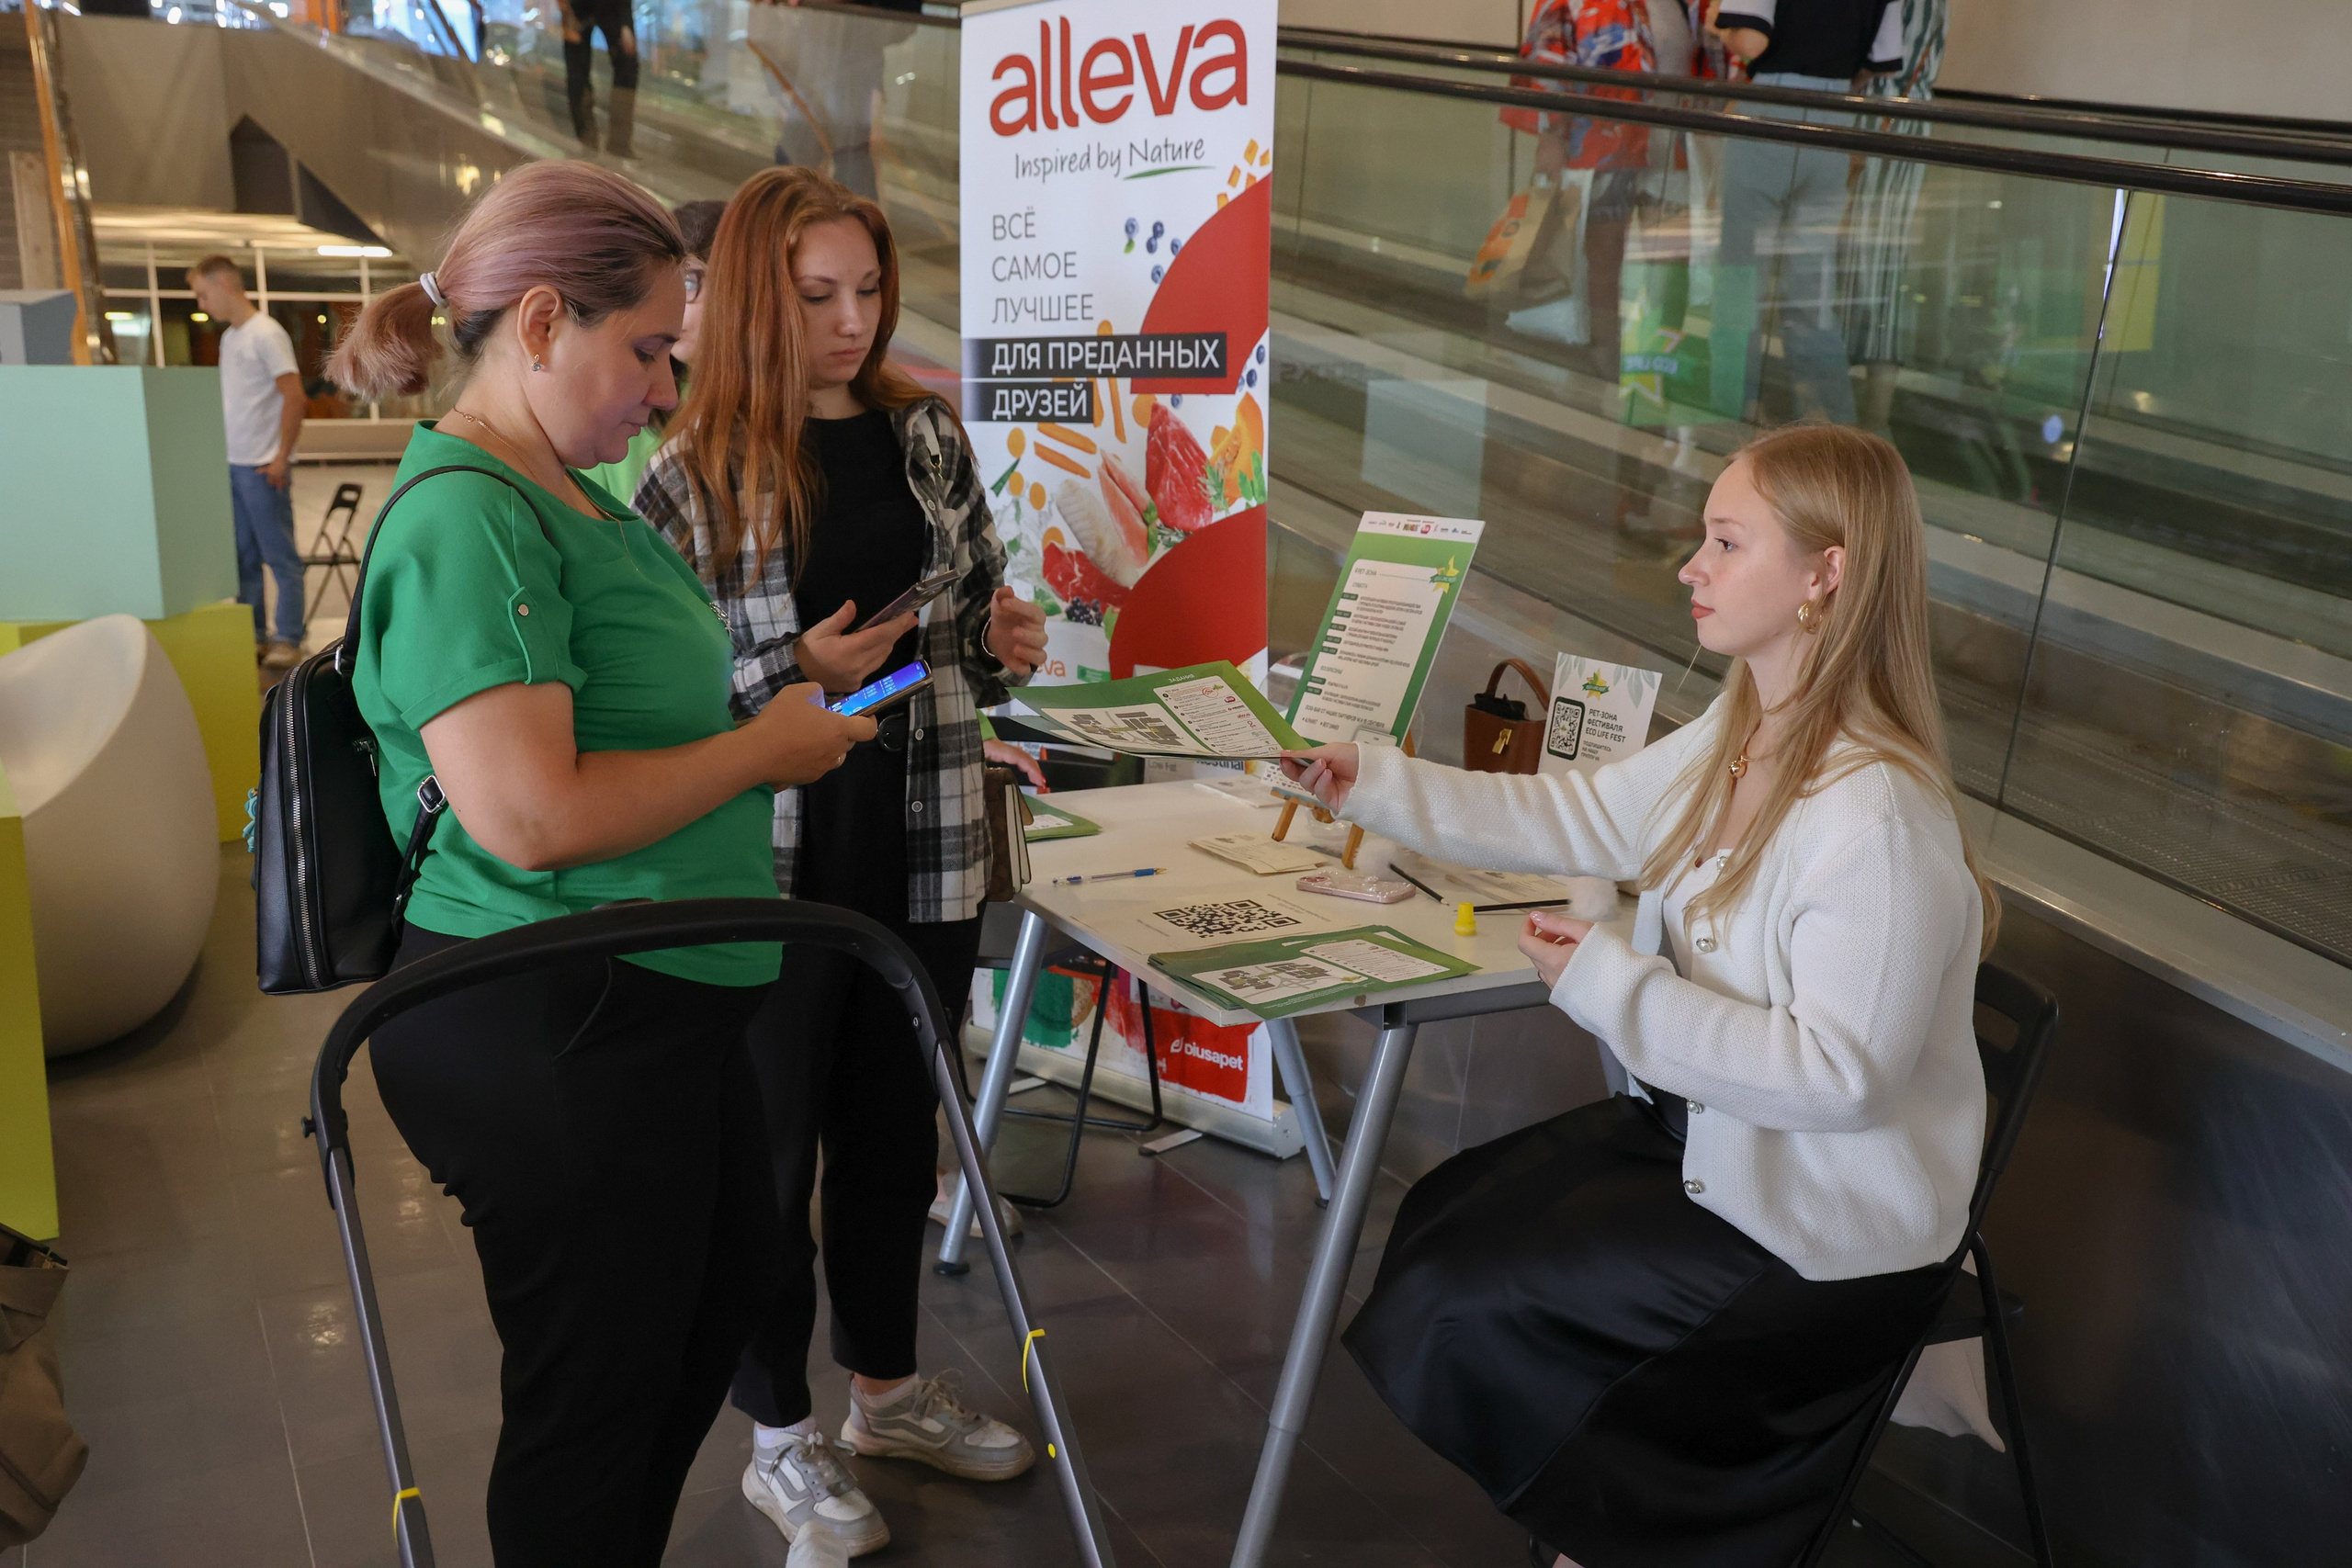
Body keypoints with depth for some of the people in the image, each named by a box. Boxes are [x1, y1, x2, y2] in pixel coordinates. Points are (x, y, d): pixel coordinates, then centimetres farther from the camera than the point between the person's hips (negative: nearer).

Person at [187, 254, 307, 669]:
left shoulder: (266, 334, -10)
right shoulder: (228, 337, 15)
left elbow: (295, 397, -15)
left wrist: (281, 459, -15)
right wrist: (222, 455, 15)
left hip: (263, 468, -9)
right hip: (232, 464, 9)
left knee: (281, 557, -2)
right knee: (243, 558, 10)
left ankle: (287, 641, 1)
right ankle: (253, 638, 16)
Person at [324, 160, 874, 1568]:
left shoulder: (569, 494, 11)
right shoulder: (463, 517, -21)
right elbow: (532, 816, -30)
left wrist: (785, 692, 11)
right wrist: (760, 750, -18)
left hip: (657, 1004, 11)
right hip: (545, 1034, -11)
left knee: (729, 1293, 27)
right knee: (595, 1395, 7)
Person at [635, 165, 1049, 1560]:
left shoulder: (925, 430, 5)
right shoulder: (693, 475, -8)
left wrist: (1006, 640, -7)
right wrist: (794, 676, -20)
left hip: (926, 851, 4)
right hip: (770, 866, -4)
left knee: (897, 1129, 18)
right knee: (774, 1152, 10)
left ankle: (889, 1389, 38)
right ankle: (783, 1440, 28)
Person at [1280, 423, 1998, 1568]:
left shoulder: (1878, 819, -30)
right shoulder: (1738, 740, -1)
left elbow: (1838, 1074, -30)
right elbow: (1578, 821, 8)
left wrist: (1608, 987, -27)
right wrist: (1369, 782, 4)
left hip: (1826, 1229, -9)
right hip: (1705, 1129, 9)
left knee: (1464, 1308, -7)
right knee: (1440, 1219, 13)